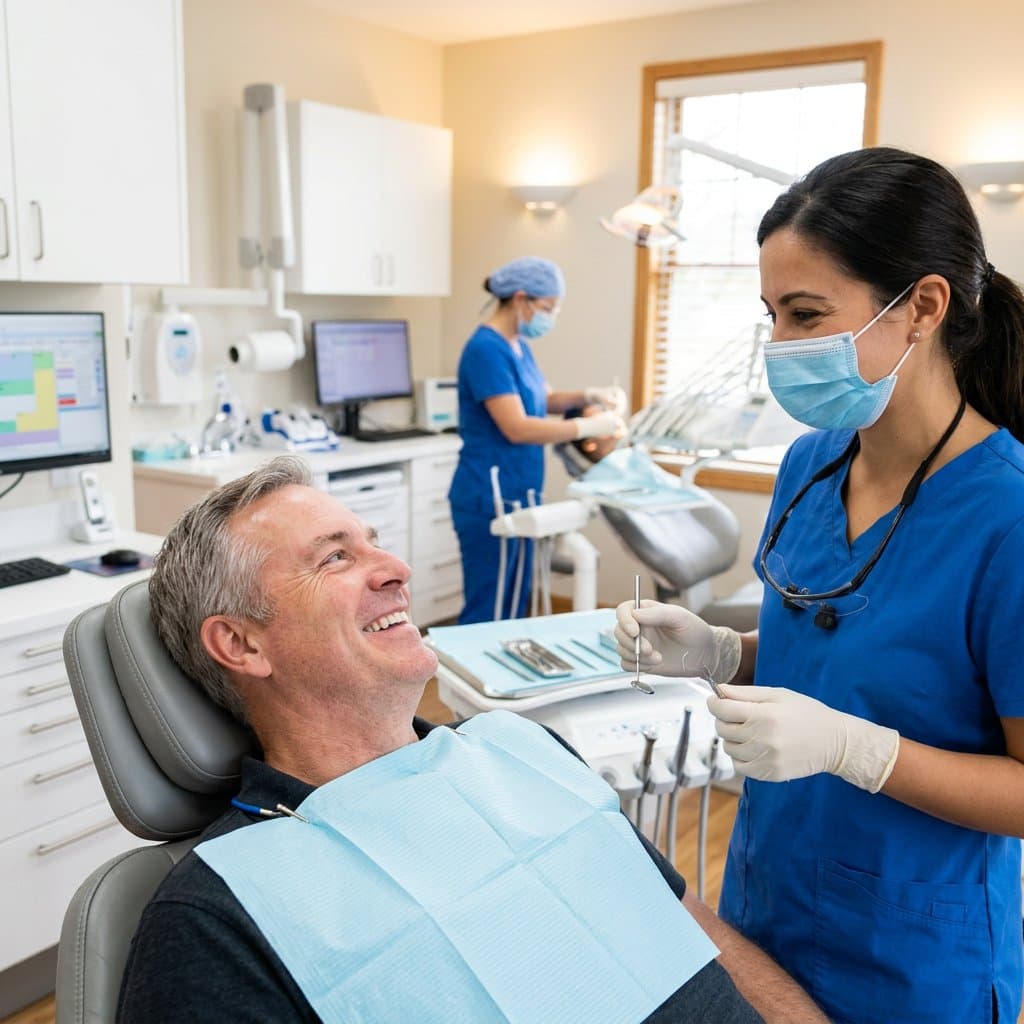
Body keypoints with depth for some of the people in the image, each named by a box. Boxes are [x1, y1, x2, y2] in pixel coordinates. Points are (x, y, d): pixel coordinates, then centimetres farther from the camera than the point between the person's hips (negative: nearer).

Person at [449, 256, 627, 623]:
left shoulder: (519, 345, 10)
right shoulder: (486, 349, -18)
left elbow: (543, 401, 21)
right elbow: (516, 428, -24)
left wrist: (591, 395, 3)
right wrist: (589, 426, -18)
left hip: (518, 496, 9)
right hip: (488, 500, -9)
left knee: (514, 607, 14)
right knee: (486, 612, -2)